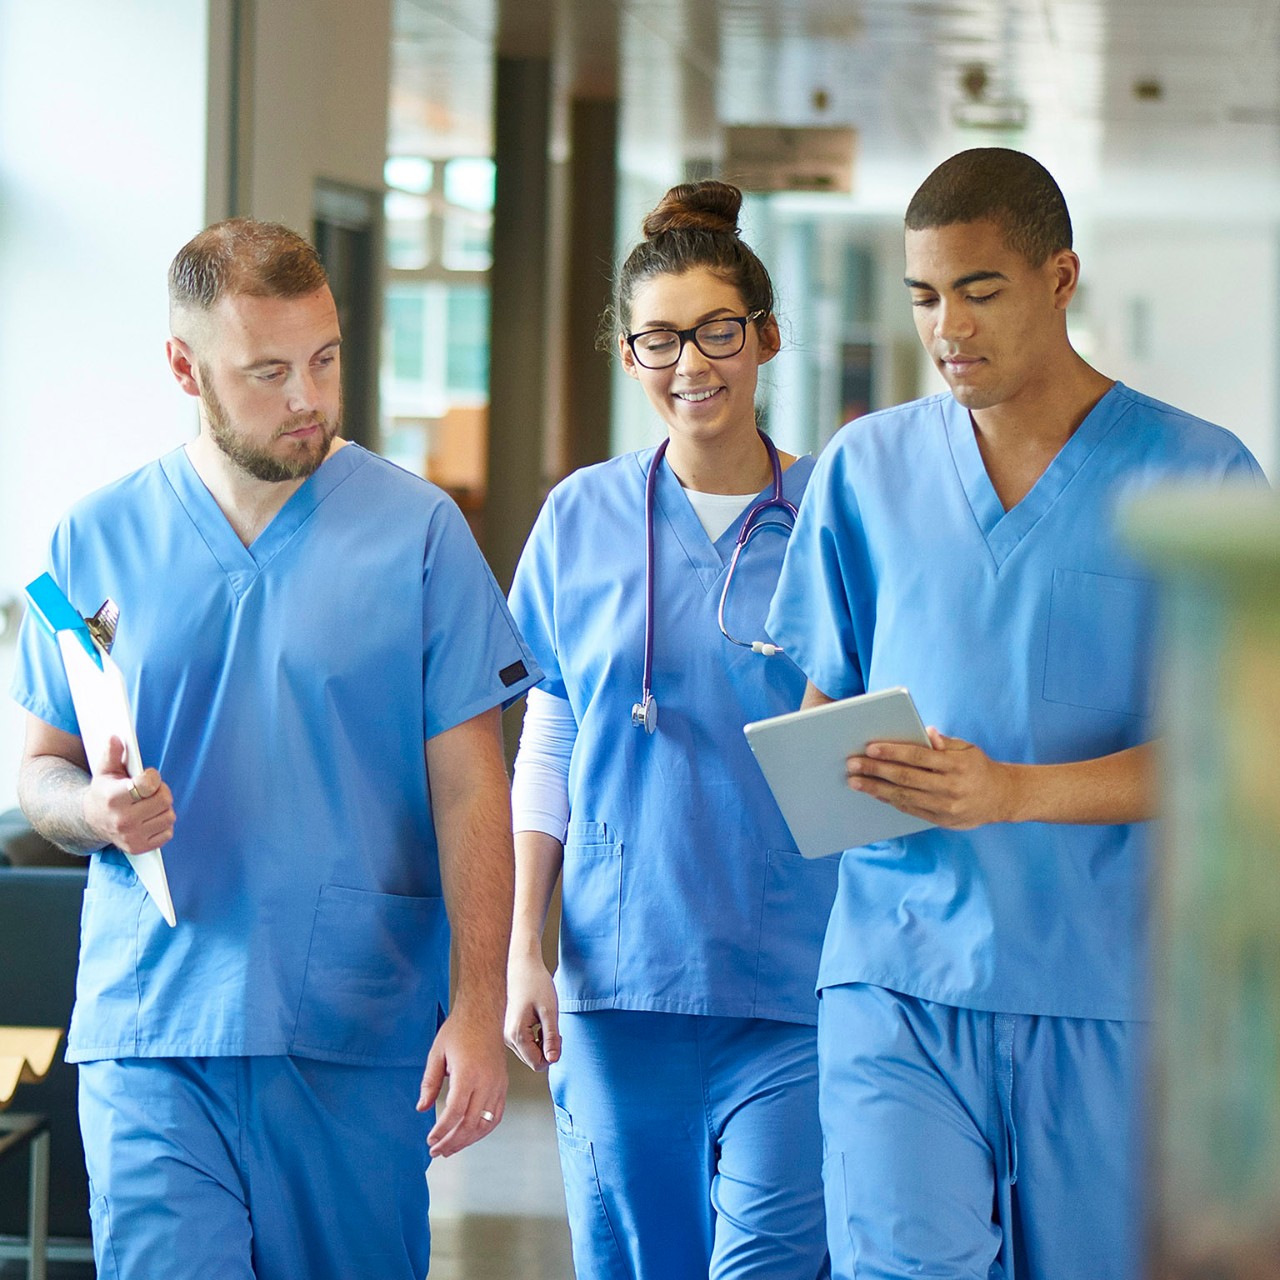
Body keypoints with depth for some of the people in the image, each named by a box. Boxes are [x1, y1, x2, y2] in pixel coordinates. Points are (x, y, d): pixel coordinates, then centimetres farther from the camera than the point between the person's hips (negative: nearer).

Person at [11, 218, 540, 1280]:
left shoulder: (418, 530, 2)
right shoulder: (98, 540, 7)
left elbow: (469, 789, 1)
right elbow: (40, 767, 13)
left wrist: (480, 1004, -7)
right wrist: (92, 809, -12)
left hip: (361, 1037, 0)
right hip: (150, 1035, 0)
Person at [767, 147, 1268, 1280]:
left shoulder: (1197, 476, 0)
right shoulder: (867, 466, 11)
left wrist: (1012, 792, -19)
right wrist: (833, 771, -7)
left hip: (1107, 985, -1)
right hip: (898, 976, 1)